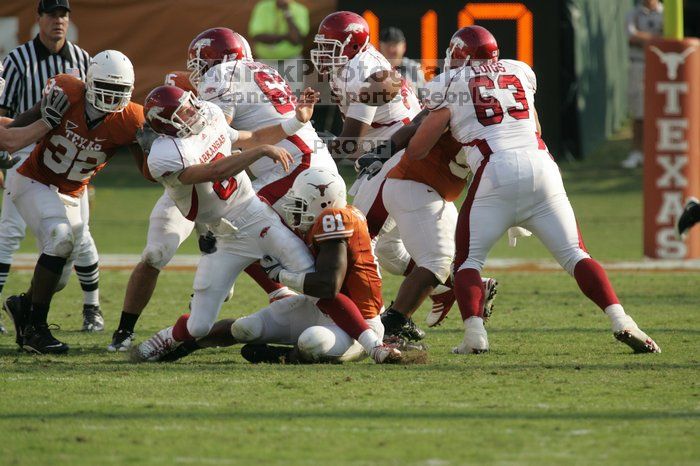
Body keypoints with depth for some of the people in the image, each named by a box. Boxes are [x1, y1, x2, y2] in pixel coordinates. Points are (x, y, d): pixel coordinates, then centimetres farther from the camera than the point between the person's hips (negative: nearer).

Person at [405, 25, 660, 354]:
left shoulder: (450, 84, 12)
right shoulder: (519, 72, 23)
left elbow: (416, 151, 10)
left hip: (496, 174, -3)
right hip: (540, 167, 3)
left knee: (468, 260, 10)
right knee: (575, 255, 6)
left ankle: (474, 333, -9)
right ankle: (621, 321, -10)